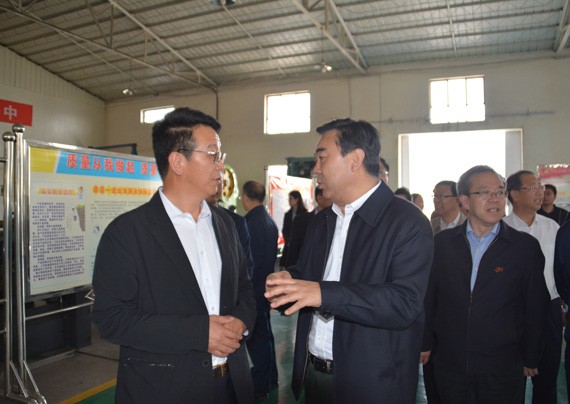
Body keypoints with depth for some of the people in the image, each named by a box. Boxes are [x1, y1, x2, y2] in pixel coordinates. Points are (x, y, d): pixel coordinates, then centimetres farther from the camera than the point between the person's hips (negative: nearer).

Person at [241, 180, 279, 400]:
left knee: (256, 335, 3)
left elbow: (250, 262, -21)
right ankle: (271, 378, 35)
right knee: (265, 332, 20)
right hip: (266, 285, 9)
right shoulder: (270, 221, 5)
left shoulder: (251, 223, -21)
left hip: (254, 288, -9)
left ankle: (260, 386, 17)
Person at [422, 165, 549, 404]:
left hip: (502, 369, -1)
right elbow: (429, 297, 5)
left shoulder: (526, 247, -4)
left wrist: (530, 359, 5)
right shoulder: (442, 242, 0)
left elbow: (535, 307, 1)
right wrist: (424, 343, 7)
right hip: (449, 364, 1)